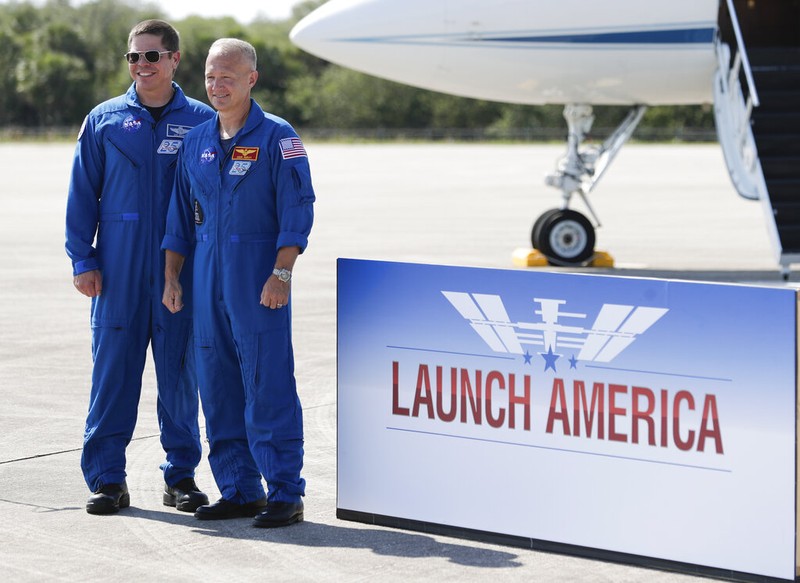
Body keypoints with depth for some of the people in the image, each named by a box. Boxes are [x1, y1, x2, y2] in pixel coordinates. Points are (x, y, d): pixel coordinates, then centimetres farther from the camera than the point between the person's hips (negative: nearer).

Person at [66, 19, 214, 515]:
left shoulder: (203, 122, 4)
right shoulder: (104, 120, 6)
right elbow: (83, 193, 7)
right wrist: (82, 259, 0)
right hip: (119, 269, 0)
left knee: (181, 371, 5)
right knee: (113, 369, -1)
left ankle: (182, 475, 15)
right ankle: (108, 478, 6)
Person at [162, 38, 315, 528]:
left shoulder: (277, 137, -4)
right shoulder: (196, 142, 14)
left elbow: (297, 210, -10)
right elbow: (181, 217, 19)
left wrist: (281, 274, -17)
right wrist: (171, 277, 13)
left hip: (260, 283, -6)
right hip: (208, 284, 6)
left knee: (268, 388, -8)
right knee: (218, 390, 7)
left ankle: (285, 495, -3)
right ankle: (239, 491, 15)